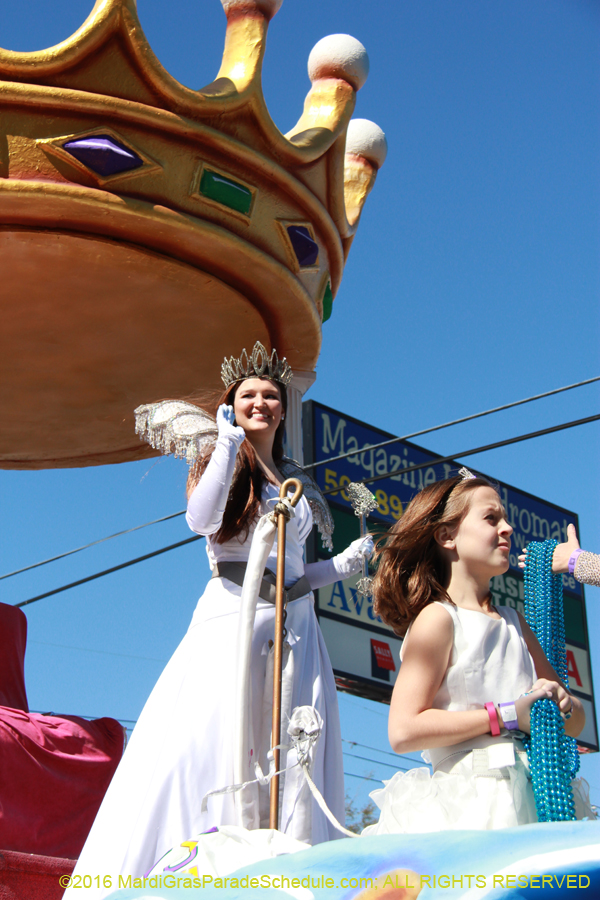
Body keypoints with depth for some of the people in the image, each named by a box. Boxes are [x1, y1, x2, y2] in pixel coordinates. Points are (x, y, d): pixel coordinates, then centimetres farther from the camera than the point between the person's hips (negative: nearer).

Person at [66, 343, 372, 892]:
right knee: (208, 743, -16)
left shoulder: (295, 482, 24)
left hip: (296, 625, 5)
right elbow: (201, 519, -13)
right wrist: (228, 440, -9)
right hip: (232, 617, -5)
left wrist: (344, 564, 13)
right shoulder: (221, 461, 10)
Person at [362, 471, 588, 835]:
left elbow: (576, 719, 22)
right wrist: (505, 716, -12)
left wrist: (562, 704, -2)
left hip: (530, 801, 6)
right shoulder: (437, 619, -4)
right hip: (469, 803, -6)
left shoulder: (514, 623, 18)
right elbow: (404, 732, -14)